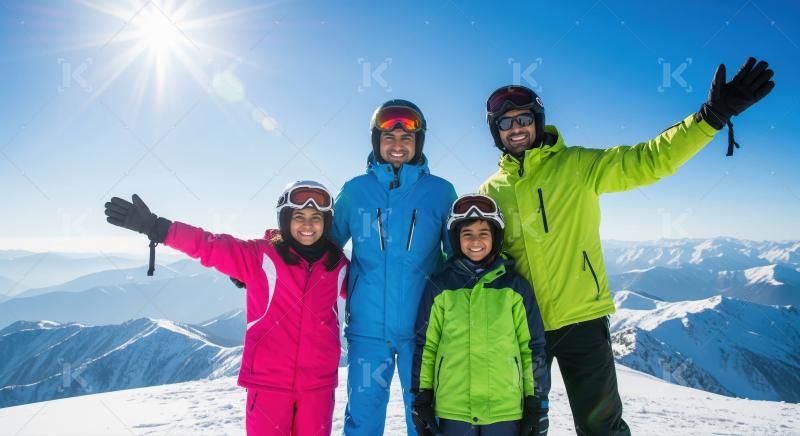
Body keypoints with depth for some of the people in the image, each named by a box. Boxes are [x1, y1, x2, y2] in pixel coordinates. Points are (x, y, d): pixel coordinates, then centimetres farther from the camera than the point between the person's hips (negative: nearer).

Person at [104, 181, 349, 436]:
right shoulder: (259, 255, -4)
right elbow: (208, 245, -11)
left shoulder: (337, 265, 5)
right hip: (269, 380, -2)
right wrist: (156, 228, -18)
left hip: (317, 383, 3)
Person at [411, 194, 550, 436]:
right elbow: (425, 344, 7)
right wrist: (422, 398, 5)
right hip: (452, 410, 1)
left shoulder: (516, 286, 3)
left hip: (506, 410, 0)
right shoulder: (439, 287, 3)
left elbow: (533, 346, 6)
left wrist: (538, 402, 4)